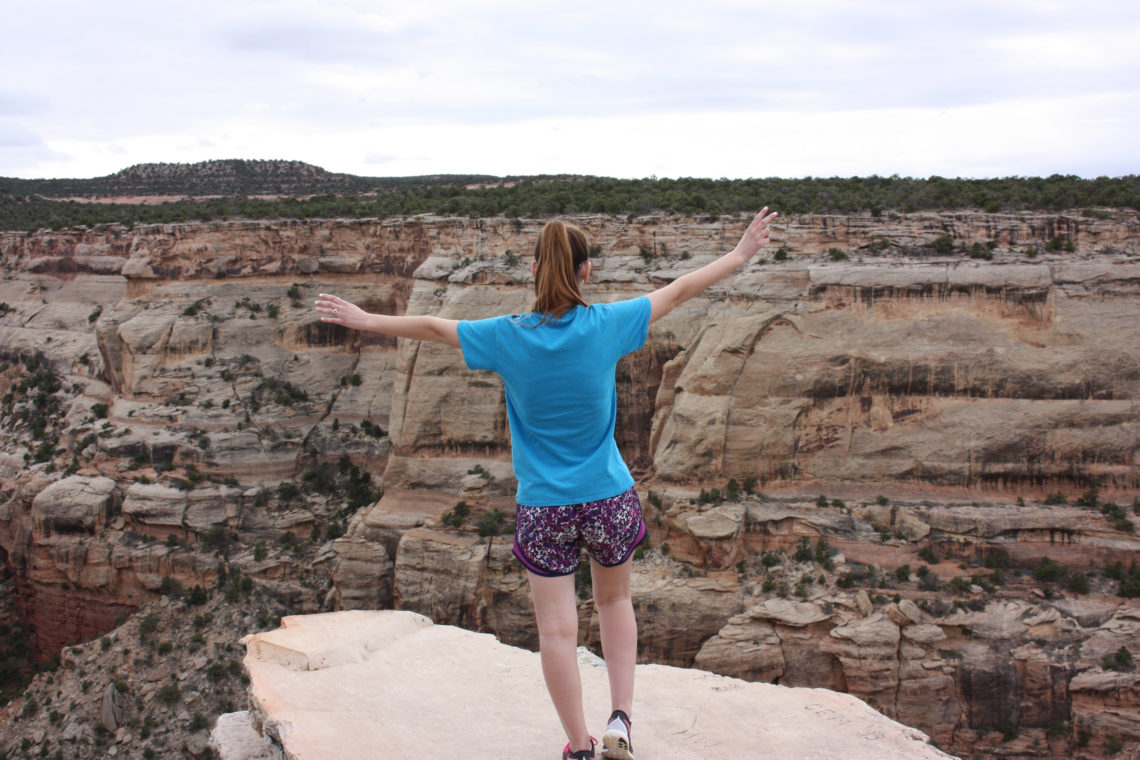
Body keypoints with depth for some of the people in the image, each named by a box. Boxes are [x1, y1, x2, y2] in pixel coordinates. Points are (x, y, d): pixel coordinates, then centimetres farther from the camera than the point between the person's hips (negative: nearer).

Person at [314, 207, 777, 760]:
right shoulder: (605, 326, -10)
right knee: (615, 600, 24)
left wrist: (366, 320, 18)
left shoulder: (507, 337, -9)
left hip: (543, 507, -1)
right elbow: (678, 292, 1)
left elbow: (432, 327, 3)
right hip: (609, 499, 1)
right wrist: (740, 255, 14)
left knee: (557, 629, 7)